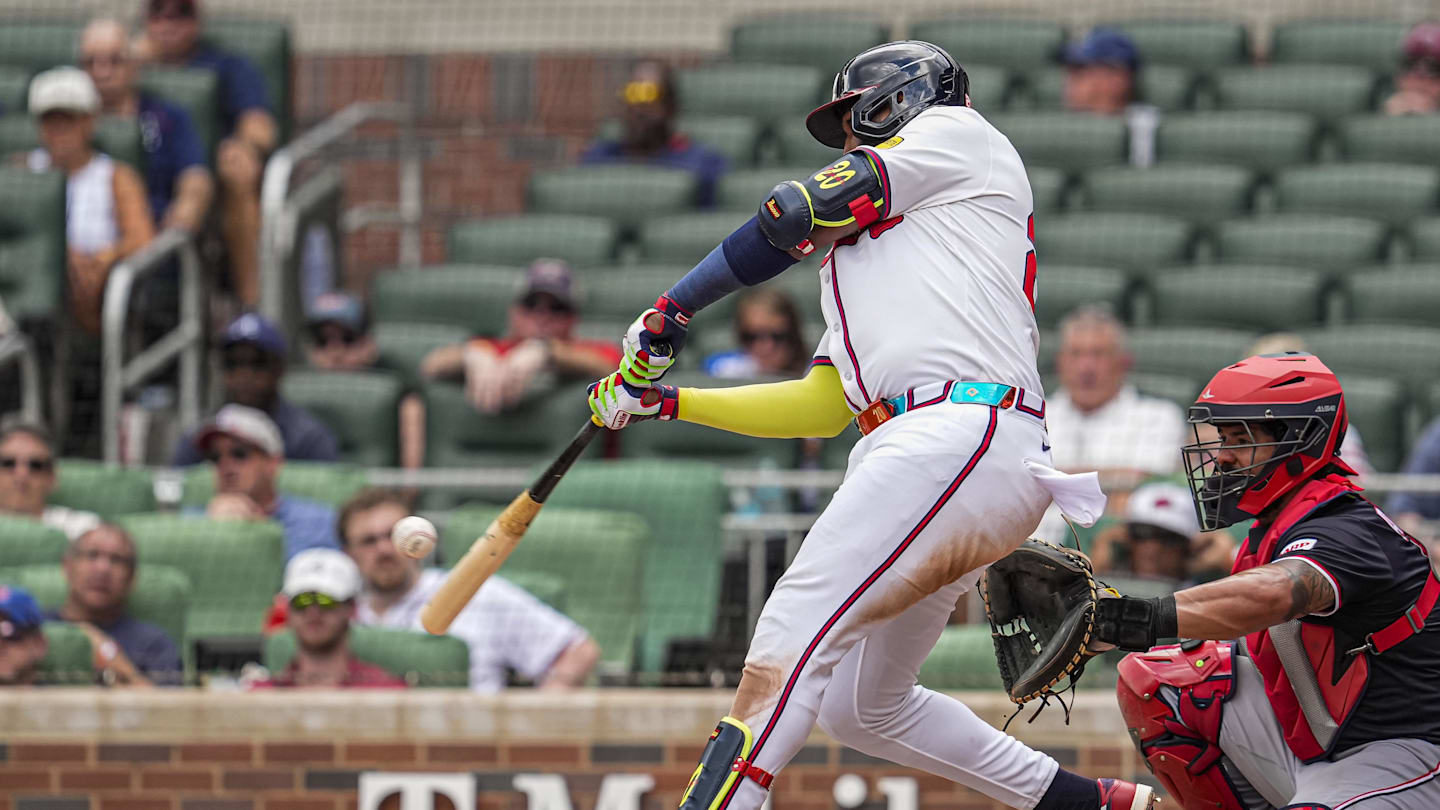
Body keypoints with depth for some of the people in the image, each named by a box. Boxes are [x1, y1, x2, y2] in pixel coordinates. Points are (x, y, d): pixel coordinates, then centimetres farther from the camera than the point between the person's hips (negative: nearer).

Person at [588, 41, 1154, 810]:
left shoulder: (958, 132, 13)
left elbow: (801, 210, 2)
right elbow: (823, 406, 30)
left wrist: (672, 308, 8)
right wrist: (668, 401, 27)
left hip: (964, 432, -9)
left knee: (789, 640, -22)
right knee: (860, 709, 15)